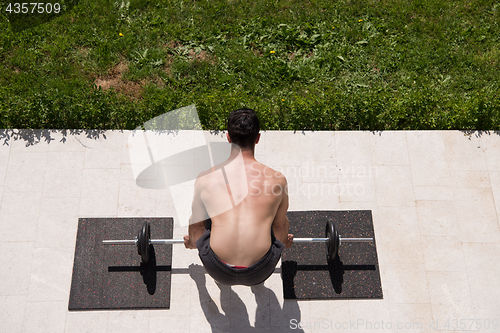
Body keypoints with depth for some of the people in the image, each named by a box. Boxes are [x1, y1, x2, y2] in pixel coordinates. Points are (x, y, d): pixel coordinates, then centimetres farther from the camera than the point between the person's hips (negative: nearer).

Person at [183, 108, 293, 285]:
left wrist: (192, 242, 38)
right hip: (260, 273, 0)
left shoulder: (205, 179, -3)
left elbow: (196, 225, 13)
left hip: (218, 272, 0)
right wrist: (284, 242, 40)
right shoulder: (277, 179, -3)